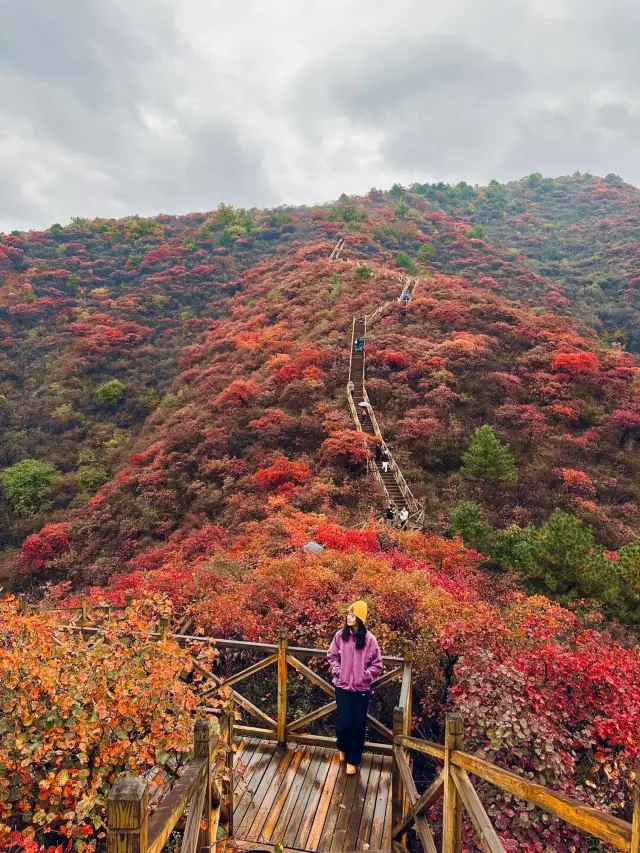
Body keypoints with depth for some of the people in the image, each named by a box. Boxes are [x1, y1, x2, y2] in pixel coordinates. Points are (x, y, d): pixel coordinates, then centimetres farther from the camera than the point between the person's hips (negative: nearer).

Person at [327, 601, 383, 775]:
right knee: (344, 722, -1)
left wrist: (365, 675, -11)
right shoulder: (340, 635, -6)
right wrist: (337, 670, -5)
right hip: (343, 686, 1)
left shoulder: (369, 639, -10)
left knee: (358, 725, 6)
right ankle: (343, 747, 32)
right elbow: (332, 656, 8)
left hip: (362, 689, 0)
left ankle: (353, 760, 26)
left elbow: (378, 664, -2)